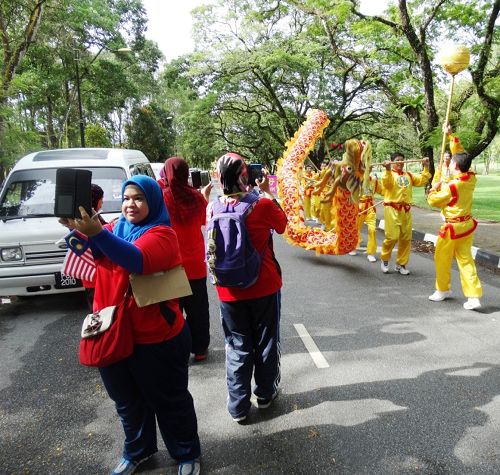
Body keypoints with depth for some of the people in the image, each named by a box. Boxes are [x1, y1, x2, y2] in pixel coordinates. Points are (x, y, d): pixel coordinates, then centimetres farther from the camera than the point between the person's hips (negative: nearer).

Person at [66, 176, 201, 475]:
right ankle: (137, 451, 49)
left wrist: (97, 233, -46)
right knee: (127, 402, 24)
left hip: (157, 339, -6)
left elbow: (137, 260, -33)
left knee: (169, 401, 13)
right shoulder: (116, 229, 6)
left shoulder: (162, 234, -14)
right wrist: (78, 229, -30)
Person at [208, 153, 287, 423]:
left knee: (238, 347, 15)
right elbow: (282, 225, 3)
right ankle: (265, 393, 36)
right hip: (264, 288, -1)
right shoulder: (262, 205, -17)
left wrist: (249, 193, 10)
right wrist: (266, 191, 6)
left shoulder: (214, 209, -9)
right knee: (266, 342, 18)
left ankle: (238, 407, 24)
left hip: (229, 291, 2)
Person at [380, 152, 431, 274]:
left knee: (406, 238, 6)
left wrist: (426, 168, 6)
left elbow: (422, 180, 12)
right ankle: (384, 260, 12)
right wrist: (388, 170, -32)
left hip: (406, 210, 6)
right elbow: (386, 183, -20)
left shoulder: (409, 175, 16)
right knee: (392, 237, -11)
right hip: (392, 209, -6)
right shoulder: (389, 173, 0)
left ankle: (400, 264, 17)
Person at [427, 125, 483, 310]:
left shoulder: (451, 185, -22)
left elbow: (433, 201, -12)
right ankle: (474, 296, 5)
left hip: (453, 227, -7)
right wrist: (451, 136, 16)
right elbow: (461, 154, 11)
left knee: (442, 259, 11)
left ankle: (443, 289, 26)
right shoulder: (471, 179, -1)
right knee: (465, 259, 10)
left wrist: (434, 189, 7)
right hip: (468, 224, 7)